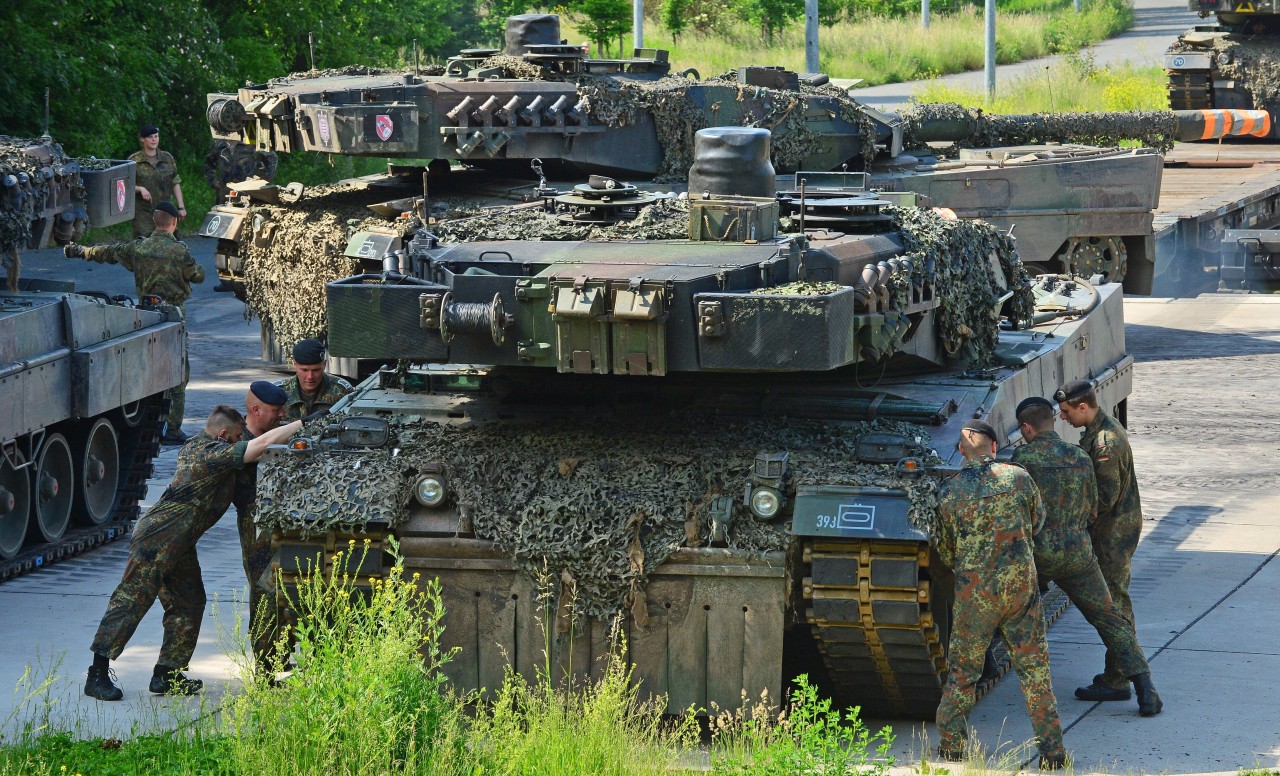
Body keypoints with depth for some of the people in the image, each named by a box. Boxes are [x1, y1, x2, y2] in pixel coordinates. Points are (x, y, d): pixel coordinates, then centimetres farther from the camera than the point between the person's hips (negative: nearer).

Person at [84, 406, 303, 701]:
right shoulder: (215, 453, -18)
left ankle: (166, 675, 14)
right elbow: (265, 442, -23)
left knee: (188, 604, 11)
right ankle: (97, 675, -7)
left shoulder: (193, 447, 10)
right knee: (131, 601, -8)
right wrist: (304, 424, -18)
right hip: (157, 536, -11)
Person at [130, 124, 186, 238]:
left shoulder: (167, 158, 9)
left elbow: (175, 184, 11)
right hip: (143, 213, -3)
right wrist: (140, 189, -17)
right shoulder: (134, 160, 0)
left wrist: (181, 207, 6)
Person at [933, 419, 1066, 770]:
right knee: (1035, 669, 9)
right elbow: (1037, 521, 14)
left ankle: (950, 750, 12)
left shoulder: (949, 493, -6)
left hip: (973, 593, -1)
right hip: (1021, 586, 1)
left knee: (962, 673, 12)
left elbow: (945, 552, 5)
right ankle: (1051, 753, 9)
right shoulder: (1018, 477, -4)